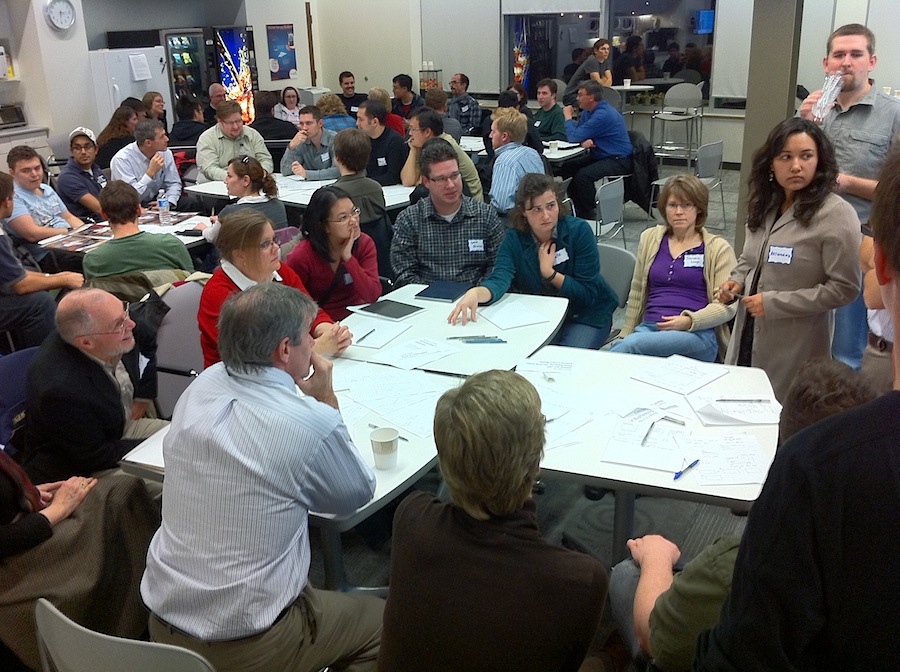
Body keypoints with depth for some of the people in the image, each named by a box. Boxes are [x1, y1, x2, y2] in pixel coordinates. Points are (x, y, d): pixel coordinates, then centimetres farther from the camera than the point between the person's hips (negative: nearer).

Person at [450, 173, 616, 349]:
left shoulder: (579, 230, -14)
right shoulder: (514, 239, -10)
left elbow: (588, 294, -13)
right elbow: (500, 279, -30)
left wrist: (548, 272, -22)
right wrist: (476, 293, -52)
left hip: (587, 316, -2)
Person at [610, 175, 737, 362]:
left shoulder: (718, 248, 8)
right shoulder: (650, 238, 19)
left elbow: (727, 305, 1)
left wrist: (689, 321, -13)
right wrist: (625, 334, 18)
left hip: (698, 334, -3)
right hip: (649, 327, 4)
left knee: (629, 346, -34)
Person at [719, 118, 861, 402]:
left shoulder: (836, 214, -15)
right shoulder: (766, 205, 7)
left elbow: (844, 288, -17)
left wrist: (773, 303, -18)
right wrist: (737, 281, -1)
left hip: (795, 348, -6)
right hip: (748, 336, 6)